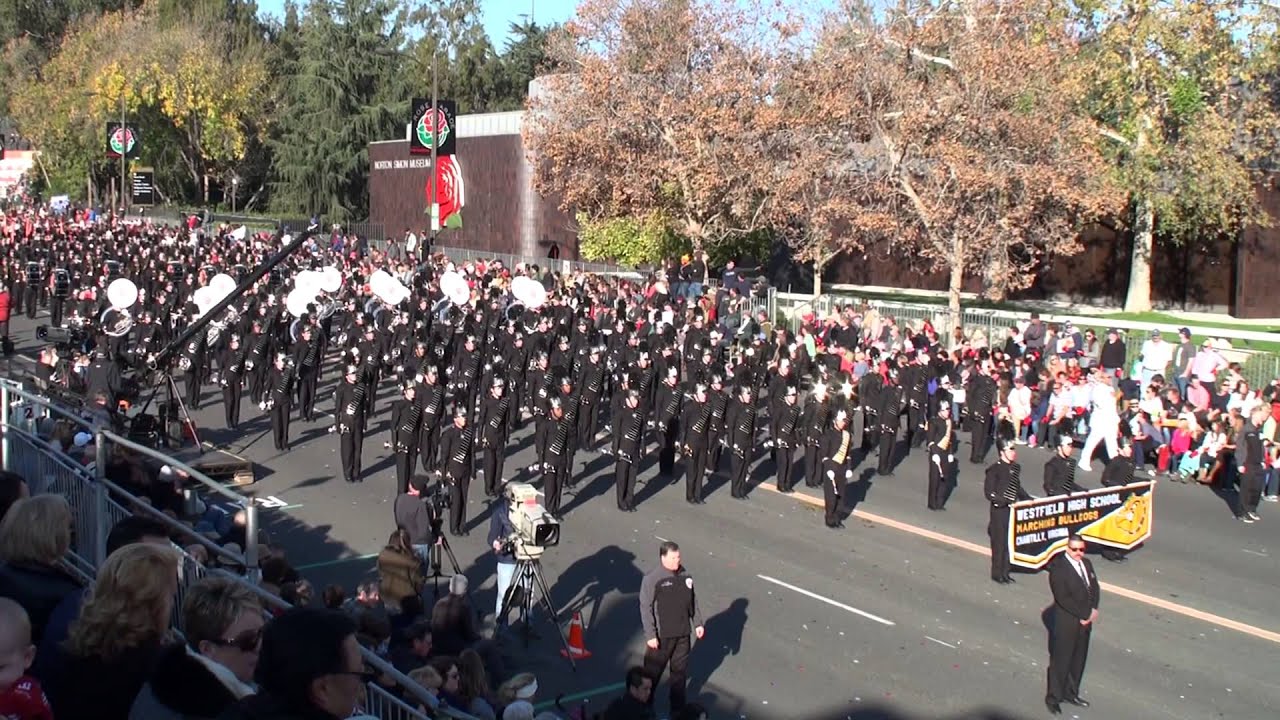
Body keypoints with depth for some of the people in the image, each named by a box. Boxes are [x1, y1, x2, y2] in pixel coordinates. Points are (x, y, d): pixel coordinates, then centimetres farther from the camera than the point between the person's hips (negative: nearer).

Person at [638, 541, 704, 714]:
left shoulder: (685, 575, 2)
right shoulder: (652, 579, -17)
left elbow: (693, 600, 13)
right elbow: (645, 608, -16)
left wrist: (698, 623, 12)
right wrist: (650, 635, -19)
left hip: (682, 634, 6)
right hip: (661, 635, -6)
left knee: (679, 671, 18)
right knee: (652, 673, 7)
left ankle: (678, 707, 33)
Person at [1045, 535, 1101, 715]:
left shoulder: (1087, 564, 6)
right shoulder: (1058, 568, -19)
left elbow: (1094, 587, 10)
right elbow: (1062, 598, -22)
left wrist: (1094, 610, -6)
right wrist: (1082, 616, -17)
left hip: (1085, 621, 7)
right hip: (1066, 623, -7)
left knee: (1078, 659, 17)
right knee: (1060, 661, 3)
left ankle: (1071, 693, 31)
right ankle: (1053, 697, 15)